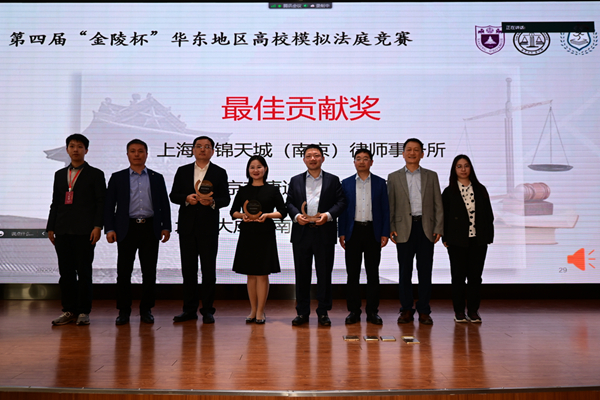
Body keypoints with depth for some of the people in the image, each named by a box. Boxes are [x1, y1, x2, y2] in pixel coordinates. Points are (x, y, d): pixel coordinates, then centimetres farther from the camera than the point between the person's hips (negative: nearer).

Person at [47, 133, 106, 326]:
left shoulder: (95, 174, 4)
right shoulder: (60, 174, 18)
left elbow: (101, 202, -2)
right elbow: (55, 203, 17)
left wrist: (97, 226, -11)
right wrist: (51, 227, 11)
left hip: (84, 231, -4)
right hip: (62, 231, 5)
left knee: (84, 272, -1)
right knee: (66, 272, 6)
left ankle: (84, 312, 7)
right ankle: (69, 310, 15)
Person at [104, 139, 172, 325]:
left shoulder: (157, 178, 12)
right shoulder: (117, 178, 9)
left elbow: (164, 204, 10)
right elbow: (109, 205, 5)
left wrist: (166, 227, 1)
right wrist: (109, 229, -4)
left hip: (150, 228, 1)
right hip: (127, 229, -1)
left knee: (149, 272, 3)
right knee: (124, 272, 1)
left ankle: (146, 310, 14)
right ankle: (123, 310, 12)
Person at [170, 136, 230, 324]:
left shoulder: (219, 173, 6)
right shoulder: (182, 171, 11)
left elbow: (225, 199, -1)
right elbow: (173, 195, 6)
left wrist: (212, 201, -21)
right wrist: (186, 198, -14)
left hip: (209, 226, -2)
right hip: (187, 226, 2)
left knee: (209, 269, 0)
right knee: (188, 268, 6)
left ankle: (207, 310, 9)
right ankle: (190, 309, 15)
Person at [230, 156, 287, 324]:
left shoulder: (273, 190, 2)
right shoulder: (243, 190, 9)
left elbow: (282, 212, 0)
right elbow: (233, 210, 10)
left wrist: (267, 215, -15)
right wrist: (242, 215, -10)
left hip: (265, 234, -2)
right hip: (247, 234, 3)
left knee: (262, 273, -1)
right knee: (250, 274, 8)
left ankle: (260, 312, 7)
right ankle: (253, 310, 17)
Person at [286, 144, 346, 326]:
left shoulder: (333, 180, 8)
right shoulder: (295, 181, 13)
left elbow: (341, 202, 2)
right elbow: (289, 202, 8)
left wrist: (328, 215, -14)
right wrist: (296, 215, -11)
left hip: (324, 233, -1)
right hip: (301, 233, 2)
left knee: (324, 273, 3)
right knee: (302, 273, 6)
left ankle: (323, 312, 14)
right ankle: (302, 312, 15)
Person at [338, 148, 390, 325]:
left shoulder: (380, 183, 6)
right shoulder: (346, 183, 8)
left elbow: (385, 209, 5)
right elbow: (343, 210, 6)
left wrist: (385, 233, -3)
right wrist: (341, 234, -1)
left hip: (373, 232, 0)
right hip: (353, 231, 1)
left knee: (373, 274, 5)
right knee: (352, 274, 3)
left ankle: (372, 312, 13)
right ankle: (354, 311, 11)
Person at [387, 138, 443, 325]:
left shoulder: (431, 176, 11)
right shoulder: (394, 177, 9)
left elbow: (438, 204, 8)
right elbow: (390, 206, 6)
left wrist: (438, 228, -1)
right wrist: (390, 229, -3)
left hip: (426, 228, 1)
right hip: (404, 229, -1)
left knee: (425, 271, 3)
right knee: (405, 271, 4)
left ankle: (424, 311, 12)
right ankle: (406, 310, 13)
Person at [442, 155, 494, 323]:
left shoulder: (480, 190, 9)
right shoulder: (449, 192, 3)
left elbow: (488, 214, 9)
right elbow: (444, 216, 1)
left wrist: (488, 236, 3)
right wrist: (445, 238, -5)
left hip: (478, 240, 2)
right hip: (457, 241, -2)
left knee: (475, 275, 4)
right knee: (458, 275, 3)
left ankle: (473, 310, 13)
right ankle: (459, 311, 12)